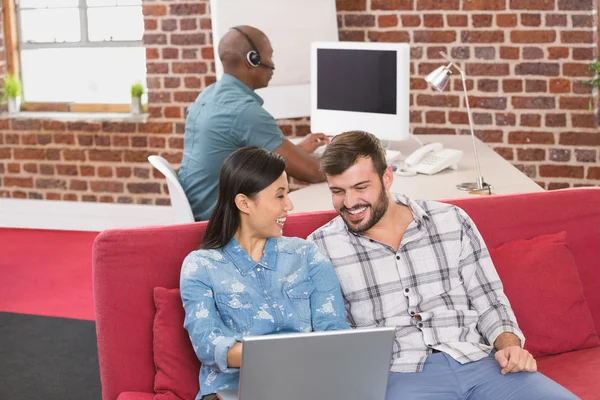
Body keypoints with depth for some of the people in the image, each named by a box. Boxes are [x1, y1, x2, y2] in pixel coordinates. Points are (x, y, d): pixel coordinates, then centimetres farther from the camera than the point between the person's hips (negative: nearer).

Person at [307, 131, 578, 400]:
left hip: (478, 361, 3)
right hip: (399, 374, -3)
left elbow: (489, 302, 14)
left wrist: (510, 345, -5)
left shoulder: (451, 222, 10)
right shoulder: (321, 247, 4)